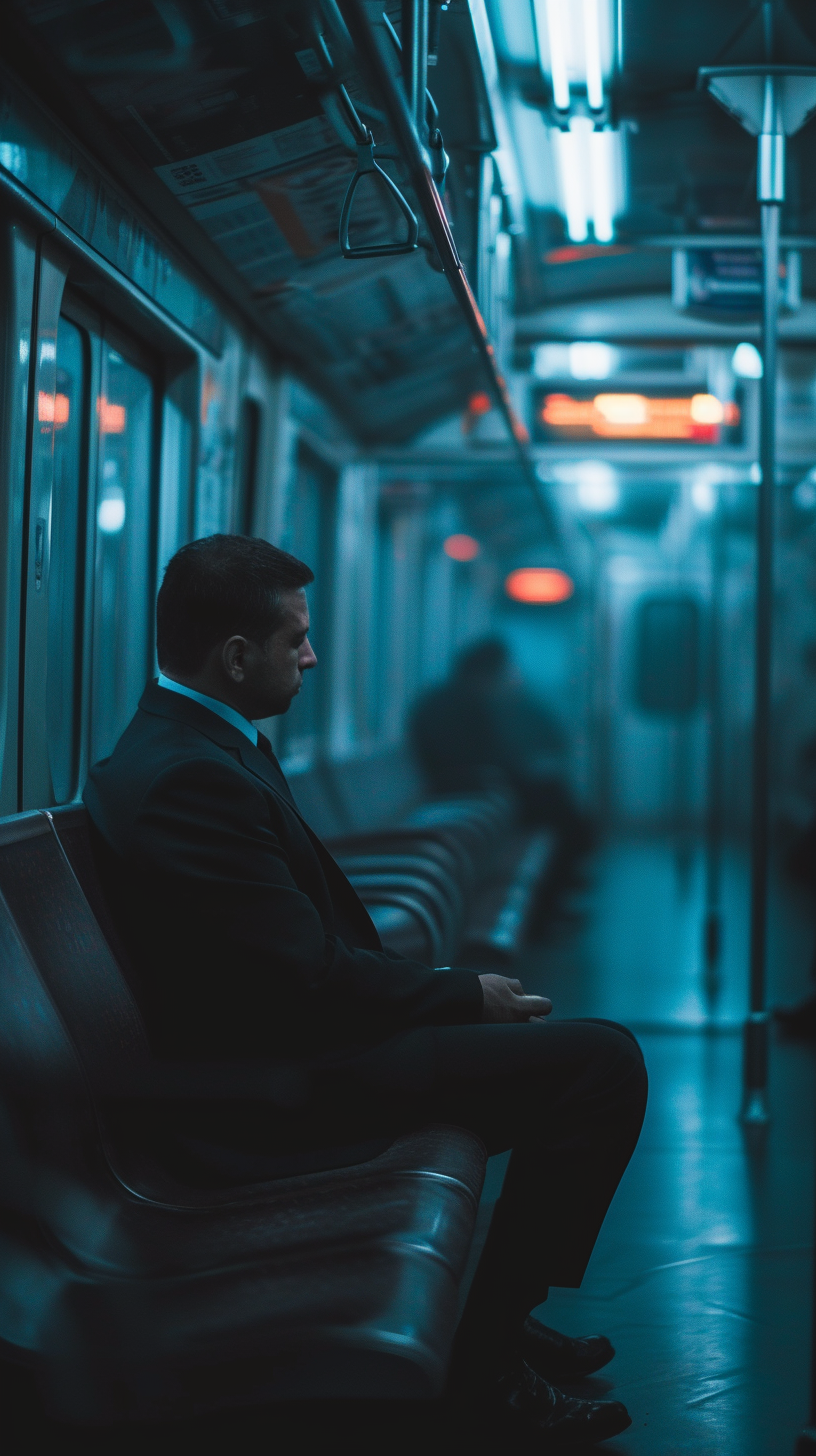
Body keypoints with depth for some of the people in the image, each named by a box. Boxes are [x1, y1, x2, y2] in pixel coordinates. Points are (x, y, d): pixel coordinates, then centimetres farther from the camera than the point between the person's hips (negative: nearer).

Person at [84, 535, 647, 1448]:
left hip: (296, 1033, 11)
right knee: (603, 1063, -15)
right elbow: (316, 974, -23)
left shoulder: (187, 741, 9)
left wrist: (453, 992, 3)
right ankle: (490, 1346, -2)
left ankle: (497, 1314, 28)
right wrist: (467, 997, -9)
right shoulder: (190, 778, -24)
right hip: (276, 1092, -11)